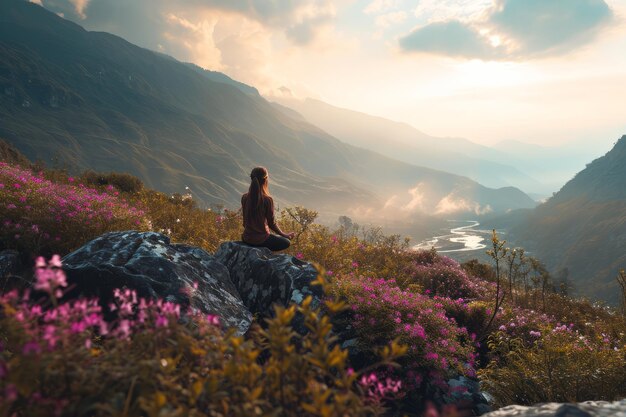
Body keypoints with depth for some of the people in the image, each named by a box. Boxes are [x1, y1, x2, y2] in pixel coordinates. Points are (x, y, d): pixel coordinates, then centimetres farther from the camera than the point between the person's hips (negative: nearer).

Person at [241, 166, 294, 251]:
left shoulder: (244, 198, -6)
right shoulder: (268, 200, -20)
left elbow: (245, 222, 5)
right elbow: (271, 223, -11)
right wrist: (284, 235, 6)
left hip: (246, 238, 6)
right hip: (261, 239, -6)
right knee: (287, 242, 17)